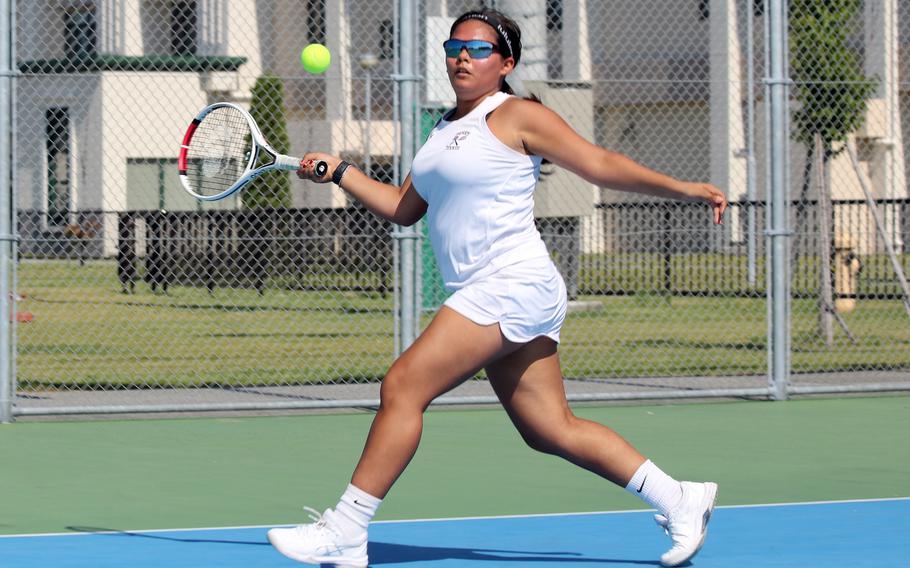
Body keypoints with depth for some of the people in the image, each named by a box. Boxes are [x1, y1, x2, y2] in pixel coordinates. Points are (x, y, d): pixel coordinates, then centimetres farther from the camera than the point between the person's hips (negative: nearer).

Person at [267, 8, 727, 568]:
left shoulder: (516, 116, -4)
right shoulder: (447, 128, 21)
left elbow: (601, 164, -5)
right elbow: (402, 207, 25)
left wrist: (682, 188, -12)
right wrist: (339, 171, 17)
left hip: (514, 285, -9)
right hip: (485, 296, 9)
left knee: (403, 386, -13)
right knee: (552, 430, 7)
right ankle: (679, 499, 14)